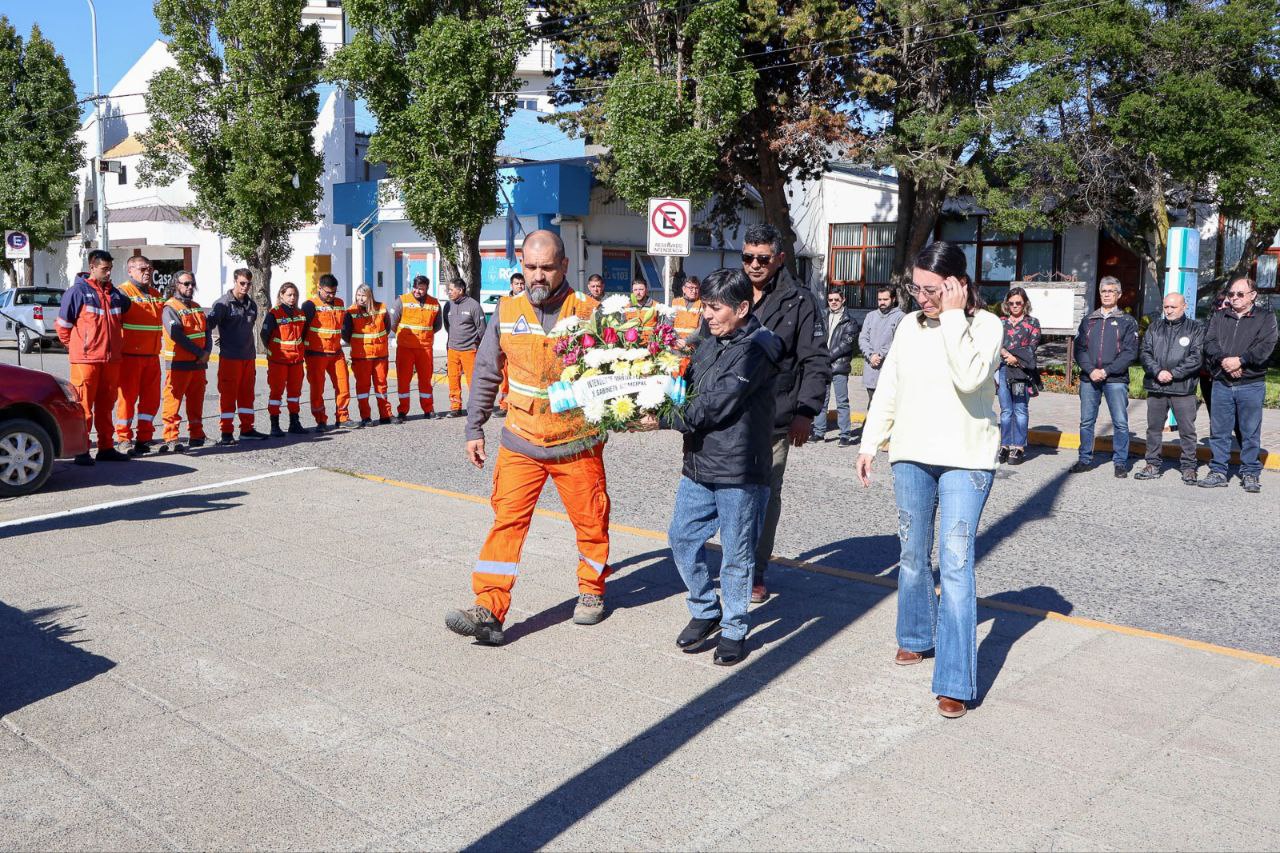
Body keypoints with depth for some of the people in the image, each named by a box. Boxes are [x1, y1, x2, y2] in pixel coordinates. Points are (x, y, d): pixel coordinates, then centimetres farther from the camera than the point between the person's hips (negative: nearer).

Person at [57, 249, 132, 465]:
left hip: (111, 359, 6)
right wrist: (76, 346, 3)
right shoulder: (78, 291, -5)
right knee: (83, 406, -4)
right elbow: (62, 324, -4)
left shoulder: (114, 293, 12)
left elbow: (126, 309, 27)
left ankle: (106, 447, 18)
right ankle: (81, 450, 0)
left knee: (106, 405, 11)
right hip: (85, 359, -6)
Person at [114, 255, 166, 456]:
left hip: (152, 356, 7)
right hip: (130, 356, -7)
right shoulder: (123, 292, -5)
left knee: (151, 398, 9)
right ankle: (123, 439, 6)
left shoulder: (156, 295, 18)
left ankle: (144, 437, 19)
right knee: (128, 396, -1)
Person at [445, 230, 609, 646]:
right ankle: (489, 611, -6)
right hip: (520, 443, 1)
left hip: (578, 443, -1)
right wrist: (474, 429, 9)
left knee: (590, 520, 10)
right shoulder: (508, 313, 2)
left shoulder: (588, 312, -6)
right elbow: (486, 374, 9)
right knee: (507, 521, -5)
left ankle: (591, 591, 32)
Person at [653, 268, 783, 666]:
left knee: (736, 554, 5)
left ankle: (734, 630, 21)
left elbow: (716, 404, -21)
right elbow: (686, 388, 13)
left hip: (739, 471, -8)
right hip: (698, 466, 8)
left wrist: (664, 418, -17)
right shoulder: (709, 344, 12)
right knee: (682, 539, 12)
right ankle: (705, 610, 31)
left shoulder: (755, 349, -15)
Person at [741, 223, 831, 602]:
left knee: (766, 495, 7)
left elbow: (816, 362, -1)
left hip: (775, 420, -2)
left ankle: (757, 571, 19)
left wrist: (806, 412, -9)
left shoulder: (799, 301, 0)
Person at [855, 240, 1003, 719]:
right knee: (913, 557, 16)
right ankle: (915, 638, 39)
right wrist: (870, 443, 10)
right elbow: (888, 389, 12)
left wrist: (954, 317, -20)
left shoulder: (985, 326, -7)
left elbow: (969, 378, -25)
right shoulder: (910, 325, 6)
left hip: (966, 460, -5)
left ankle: (955, 683, -7)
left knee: (956, 565, -10)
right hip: (911, 456, 5)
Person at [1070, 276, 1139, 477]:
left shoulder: (1127, 322, 6)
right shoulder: (1088, 321, 15)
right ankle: (1085, 459, 14)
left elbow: (1130, 353, -3)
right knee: (1086, 421, 6)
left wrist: (1106, 371, -13)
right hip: (1089, 378, 3)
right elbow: (1079, 349, 7)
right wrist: (1090, 370, -9)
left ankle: (1120, 462, 5)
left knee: (1120, 422, -3)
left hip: (1116, 379, -3)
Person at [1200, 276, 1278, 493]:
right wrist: (1224, 360, -16)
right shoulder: (1219, 317, 13)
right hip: (1221, 384, 3)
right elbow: (1209, 343, 0)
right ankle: (1218, 471, 13)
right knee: (1219, 431, 5)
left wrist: (1241, 360, -19)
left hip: (1251, 384, -3)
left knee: (1251, 432, 3)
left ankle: (1250, 473, 12)